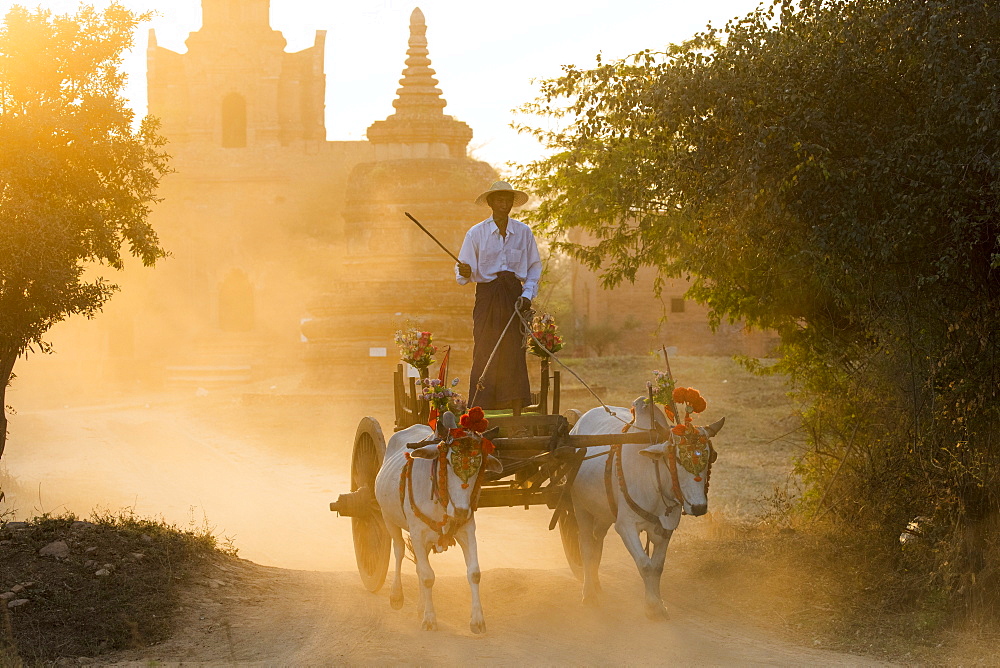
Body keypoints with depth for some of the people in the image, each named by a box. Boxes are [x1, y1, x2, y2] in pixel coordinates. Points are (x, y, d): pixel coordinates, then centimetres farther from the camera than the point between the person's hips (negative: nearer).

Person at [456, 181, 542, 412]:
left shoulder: (524, 232, 7)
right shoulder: (476, 233, 2)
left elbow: (534, 267, 11)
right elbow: (463, 274, 1)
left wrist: (527, 294, -2)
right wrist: (465, 273, -22)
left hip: (514, 296, 1)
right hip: (487, 296, -1)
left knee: (515, 356, -4)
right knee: (484, 355, -8)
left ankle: (516, 415, -3)